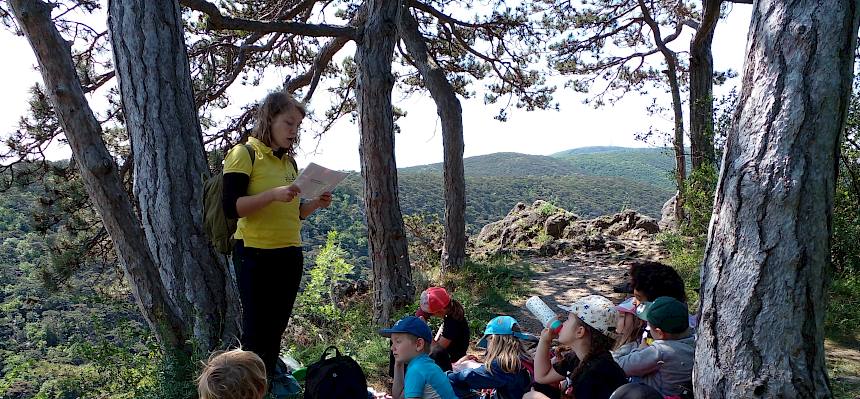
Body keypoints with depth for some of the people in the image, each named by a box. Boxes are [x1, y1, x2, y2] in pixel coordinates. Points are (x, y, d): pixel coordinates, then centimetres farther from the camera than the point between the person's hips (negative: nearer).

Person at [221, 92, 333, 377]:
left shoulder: (289, 161, 14)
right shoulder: (244, 153, -6)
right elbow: (231, 207, -16)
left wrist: (315, 204, 0)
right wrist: (273, 194, -27)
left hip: (290, 255, 7)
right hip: (255, 255, -7)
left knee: (275, 331, 13)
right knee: (256, 332, -1)